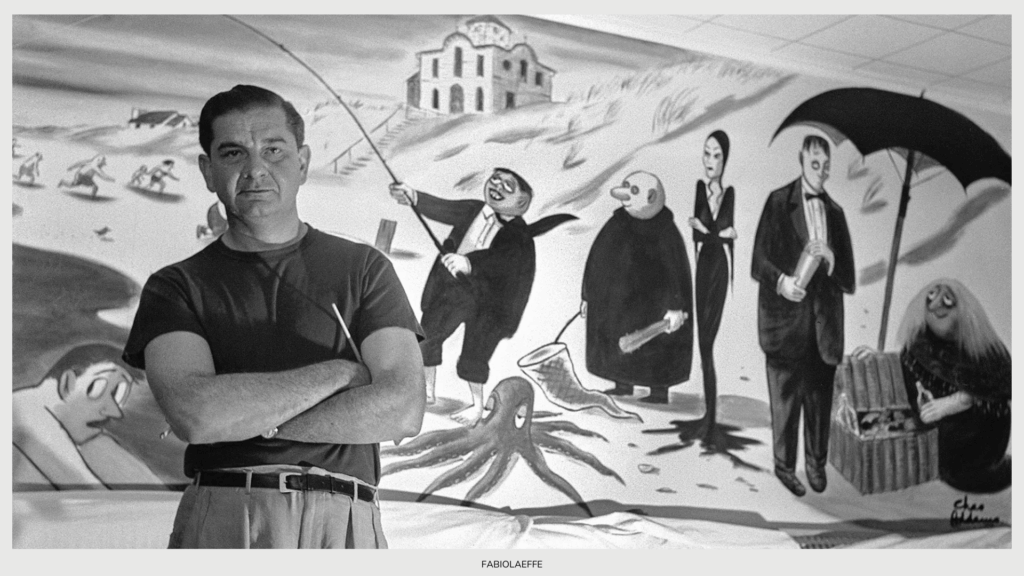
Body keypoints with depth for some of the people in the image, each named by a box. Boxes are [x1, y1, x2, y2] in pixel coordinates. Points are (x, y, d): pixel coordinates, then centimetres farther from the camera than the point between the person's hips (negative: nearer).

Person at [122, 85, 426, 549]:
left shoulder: (364, 269, 9)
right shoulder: (176, 287, 9)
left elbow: (402, 411, -3)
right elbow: (193, 414, -8)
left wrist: (249, 418, -6)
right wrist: (339, 372, -5)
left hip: (343, 525, 0)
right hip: (219, 518, 0)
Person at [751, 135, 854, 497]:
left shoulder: (835, 211, 11)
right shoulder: (778, 202, 0)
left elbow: (848, 273, 9)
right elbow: (758, 261, -4)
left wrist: (830, 258, -11)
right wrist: (781, 281, -20)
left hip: (825, 319, 4)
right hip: (786, 316, -3)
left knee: (820, 396, 8)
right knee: (785, 396, 1)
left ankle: (816, 463, 24)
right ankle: (784, 464, 17)